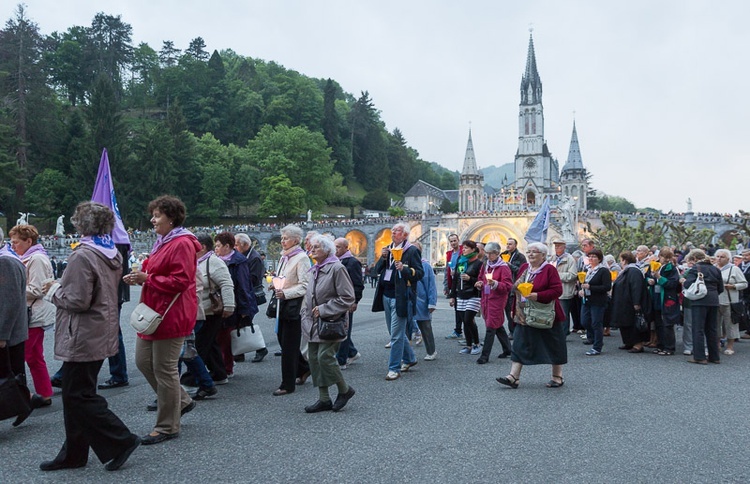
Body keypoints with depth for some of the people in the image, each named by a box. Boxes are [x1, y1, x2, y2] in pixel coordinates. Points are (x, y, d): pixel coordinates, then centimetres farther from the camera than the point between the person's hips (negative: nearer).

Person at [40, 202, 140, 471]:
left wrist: (54, 291, -4)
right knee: (76, 394, 17)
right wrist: (61, 287, 19)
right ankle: (73, 454, 25)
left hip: (84, 337, -10)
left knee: (78, 396, 0)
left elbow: (78, 300, -22)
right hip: (103, 334, 10)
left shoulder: (83, 256, -19)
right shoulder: (113, 254, 10)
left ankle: (121, 441, 3)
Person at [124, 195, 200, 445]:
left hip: (171, 314, -10)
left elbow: (180, 281, -22)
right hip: (154, 312, 10)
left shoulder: (182, 244, -15)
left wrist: (147, 278, -21)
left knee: (164, 369, -2)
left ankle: (168, 427, 12)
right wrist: (140, 277, 8)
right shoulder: (163, 242, 17)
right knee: (143, 361, 13)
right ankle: (182, 401, 29)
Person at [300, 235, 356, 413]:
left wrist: (324, 309, -17)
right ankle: (324, 399, 16)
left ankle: (344, 390, 7)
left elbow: (347, 298, -17)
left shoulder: (337, 268, -12)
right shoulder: (316, 269, 14)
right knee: (314, 358, 7)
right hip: (313, 323, 9)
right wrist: (305, 314, 10)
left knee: (325, 356, -15)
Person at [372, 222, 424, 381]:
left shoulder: (412, 251, -8)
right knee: (396, 332, 18)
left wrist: (404, 269, -27)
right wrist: (383, 258, -4)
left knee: (396, 334, -5)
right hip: (386, 295, 8)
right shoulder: (388, 249, 14)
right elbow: (378, 269, 13)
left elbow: (420, 273, -12)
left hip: (400, 297, -8)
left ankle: (394, 369, 3)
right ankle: (409, 358, 35)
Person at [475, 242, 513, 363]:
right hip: (486, 299, 7)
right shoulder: (485, 266, 13)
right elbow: (481, 279, 26)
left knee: (491, 327, -7)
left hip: (497, 300, -7)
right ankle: (507, 350, 30)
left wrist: (495, 284, -28)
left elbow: (508, 286, -13)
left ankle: (485, 355, -3)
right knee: (497, 326, 15)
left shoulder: (503, 267, -9)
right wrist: (480, 284, 4)